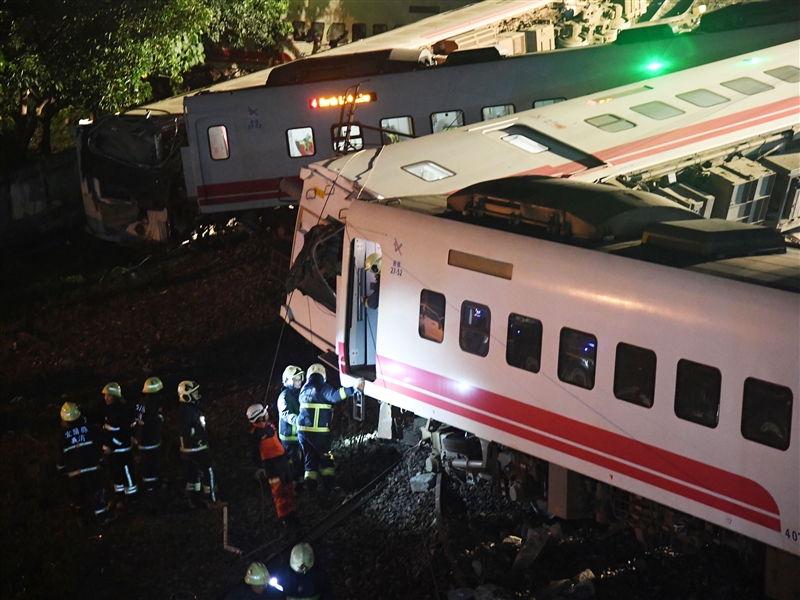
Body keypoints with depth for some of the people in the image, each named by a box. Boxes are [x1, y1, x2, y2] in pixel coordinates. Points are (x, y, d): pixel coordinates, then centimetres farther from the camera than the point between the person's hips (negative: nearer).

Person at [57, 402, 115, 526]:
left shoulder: (63, 435, -3)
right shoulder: (89, 429, -3)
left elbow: (61, 455, 2)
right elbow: (97, 446, 4)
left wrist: (61, 469, 17)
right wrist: (99, 459, 20)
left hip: (74, 470, 0)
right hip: (91, 467, 0)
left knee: (78, 494, 15)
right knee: (97, 491, 6)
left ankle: (82, 516, 23)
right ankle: (102, 516, 6)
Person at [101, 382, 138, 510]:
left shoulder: (123, 411, -23)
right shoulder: (109, 409, 4)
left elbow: (124, 432, -25)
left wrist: (112, 447, -24)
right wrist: (106, 444, 12)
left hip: (121, 449, -9)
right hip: (110, 447, 9)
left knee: (126, 474, 3)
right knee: (115, 474, 19)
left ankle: (130, 499, 15)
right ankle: (120, 497, 32)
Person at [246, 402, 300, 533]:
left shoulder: (270, 426, 9)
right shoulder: (255, 433, -13)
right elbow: (256, 453, -12)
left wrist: (286, 456, 22)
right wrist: (259, 467, -15)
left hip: (282, 459, 8)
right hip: (271, 463, -8)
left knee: (289, 488, 14)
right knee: (279, 492, -7)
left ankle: (291, 515, 26)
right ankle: (286, 520, -3)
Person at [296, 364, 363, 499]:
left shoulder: (304, 389, 12)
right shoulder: (323, 388, -7)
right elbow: (335, 395, -25)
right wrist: (353, 389, -31)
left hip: (303, 431, 5)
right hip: (319, 431, -5)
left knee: (310, 460, 13)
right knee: (326, 459, 8)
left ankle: (311, 491, 8)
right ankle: (327, 489, 3)